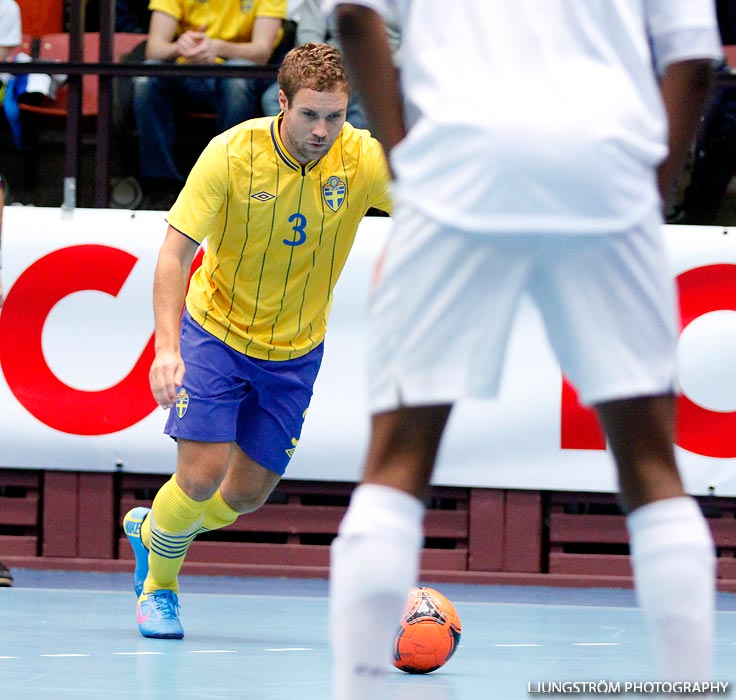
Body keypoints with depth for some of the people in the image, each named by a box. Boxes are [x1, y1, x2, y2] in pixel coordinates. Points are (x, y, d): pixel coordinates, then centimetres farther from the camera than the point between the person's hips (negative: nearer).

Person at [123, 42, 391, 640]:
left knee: (248, 494, 5)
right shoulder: (232, 154, -22)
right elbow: (175, 252, -23)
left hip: (294, 351, 3)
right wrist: (168, 348, -33)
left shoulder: (362, 159, -16)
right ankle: (158, 586, 15)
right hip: (216, 333, -3)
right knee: (203, 474, -15)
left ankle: (151, 530, 37)